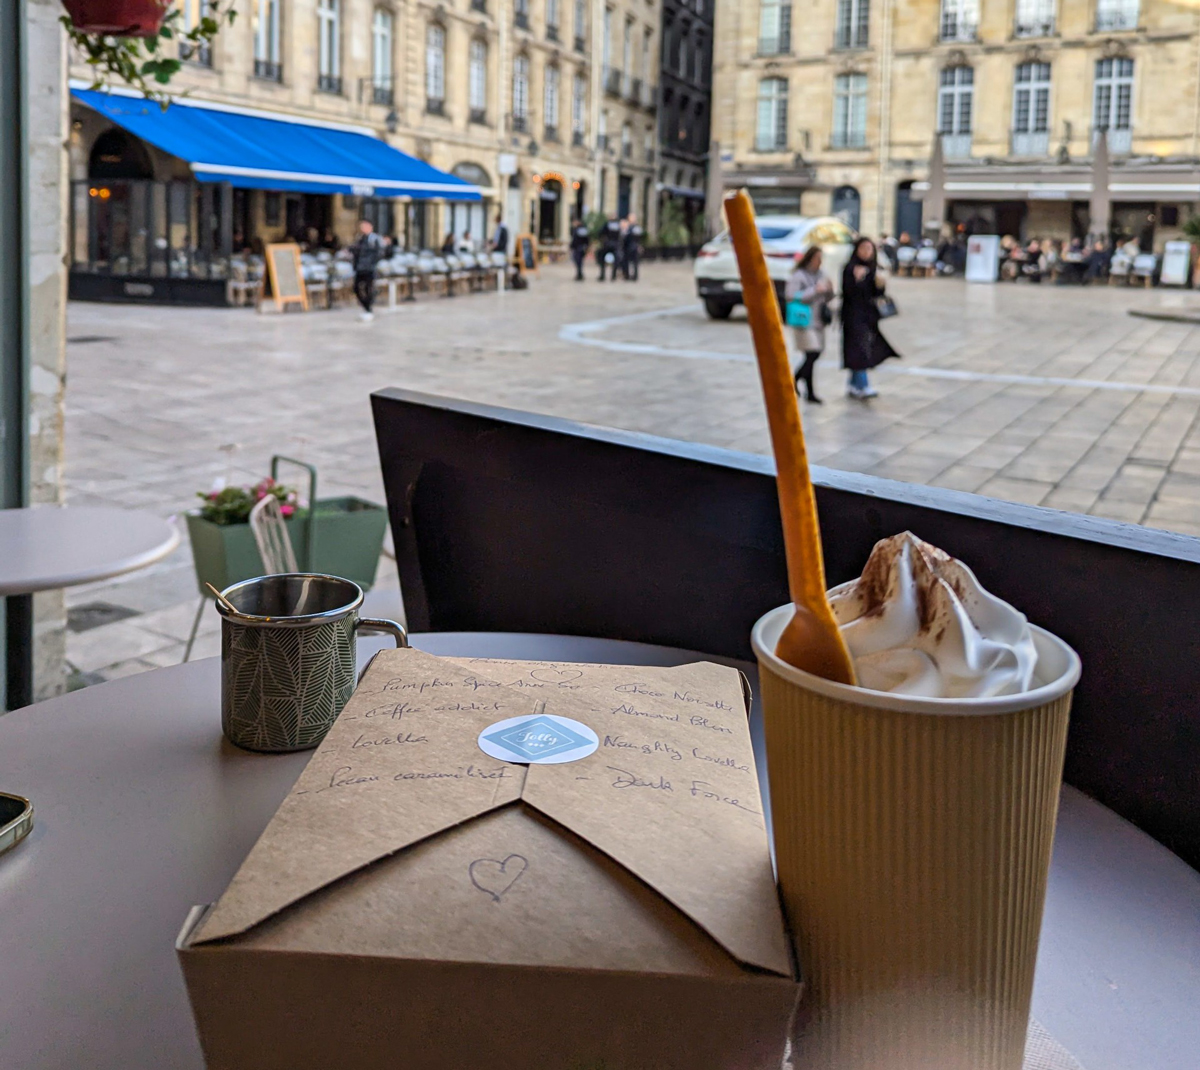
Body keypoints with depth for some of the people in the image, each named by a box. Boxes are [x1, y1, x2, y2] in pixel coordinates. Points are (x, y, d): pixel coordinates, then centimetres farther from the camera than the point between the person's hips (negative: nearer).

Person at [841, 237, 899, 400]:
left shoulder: (874, 269, 12)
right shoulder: (850, 268, -7)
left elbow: (878, 294, 12)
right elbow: (848, 291, -15)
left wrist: (879, 284, -8)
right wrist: (856, 278, -30)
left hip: (869, 314, 7)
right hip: (854, 314, -7)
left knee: (864, 350, 10)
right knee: (860, 349, -14)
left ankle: (853, 385, 22)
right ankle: (863, 387, -16)